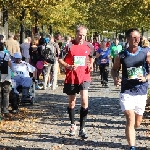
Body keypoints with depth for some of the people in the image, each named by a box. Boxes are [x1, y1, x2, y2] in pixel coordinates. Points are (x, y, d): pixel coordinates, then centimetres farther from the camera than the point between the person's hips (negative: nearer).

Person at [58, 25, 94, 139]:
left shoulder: (89, 46, 3)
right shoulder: (69, 46, -6)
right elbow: (60, 59, -1)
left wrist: (91, 65, 2)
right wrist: (68, 67, -18)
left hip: (84, 77, 1)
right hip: (71, 77, -1)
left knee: (85, 101, -13)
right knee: (72, 102, 12)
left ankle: (82, 129, -7)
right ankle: (73, 125, 32)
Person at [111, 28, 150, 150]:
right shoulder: (121, 56, -3)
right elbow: (114, 69, 11)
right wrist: (115, 78, -9)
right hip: (126, 92, -2)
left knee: (137, 123, 14)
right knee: (130, 119, -17)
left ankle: (129, 132, 48)